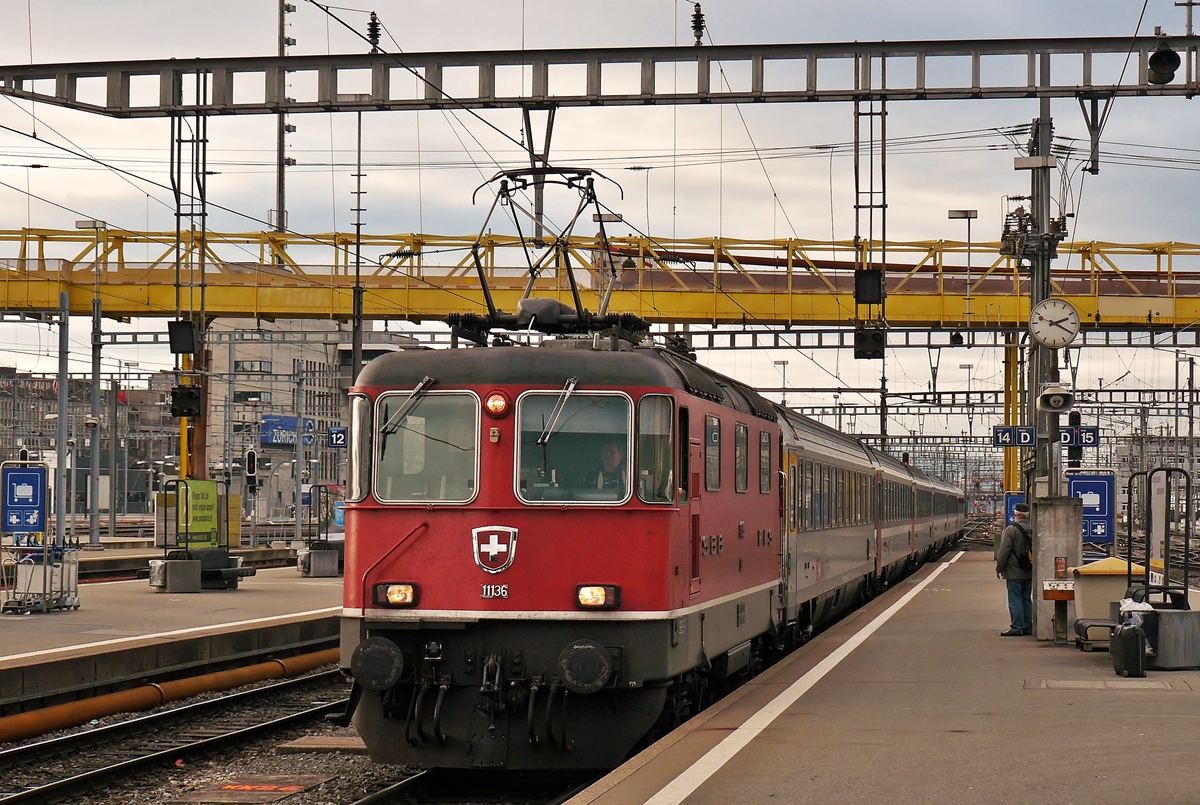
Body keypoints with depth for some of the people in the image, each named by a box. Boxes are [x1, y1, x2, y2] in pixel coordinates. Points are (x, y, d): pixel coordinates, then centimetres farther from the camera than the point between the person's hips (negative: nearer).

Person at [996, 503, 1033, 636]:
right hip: (1029, 573, 7)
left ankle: (1017, 628, -6)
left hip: (1014, 573, -7)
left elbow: (1004, 551, -14)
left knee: (1015, 600, -4)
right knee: (1026, 599, 13)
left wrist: (999, 568, -4)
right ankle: (1028, 627, 16)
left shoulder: (1011, 529, -14)